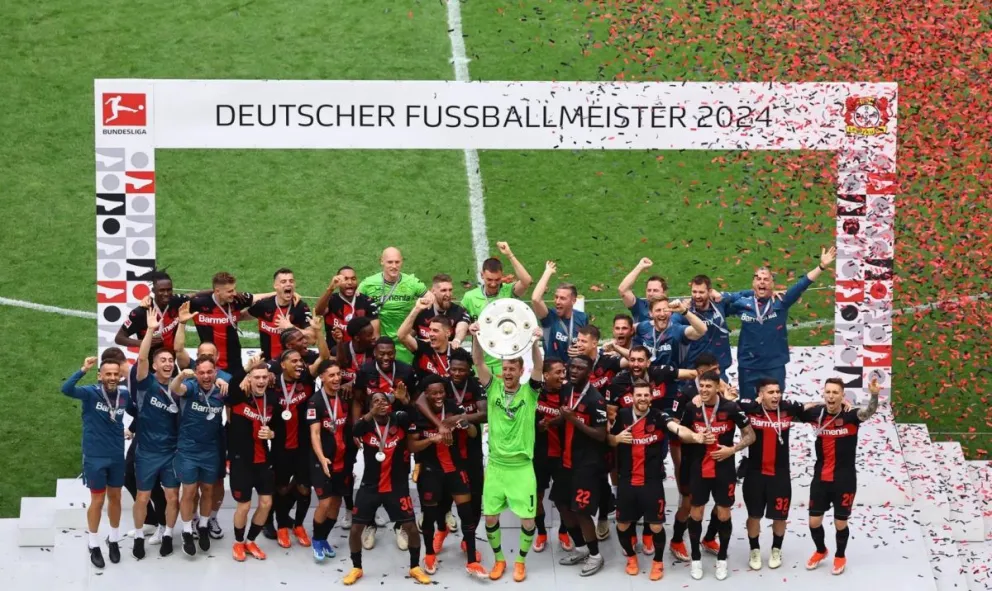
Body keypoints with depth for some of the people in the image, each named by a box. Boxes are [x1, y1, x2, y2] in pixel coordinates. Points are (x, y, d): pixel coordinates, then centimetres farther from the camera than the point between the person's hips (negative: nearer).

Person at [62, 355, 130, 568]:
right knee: (97, 500, 5)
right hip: (95, 457, -4)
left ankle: (114, 541, 33)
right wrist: (83, 370, -44)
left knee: (115, 498, 15)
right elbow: (66, 389, -34)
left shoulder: (125, 394, -4)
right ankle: (94, 546, 20)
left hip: (117, 456, 4)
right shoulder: (91, 393, -16)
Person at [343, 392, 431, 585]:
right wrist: (371, 414, -51)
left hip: (396, 486, 0)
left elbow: (413, 415, -30)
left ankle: (415, 567, 19)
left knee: (411, 528, -2)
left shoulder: (398, 420, -7)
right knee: (355, 529, 1)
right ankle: (356, 568, 23)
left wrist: (404, 401, -51)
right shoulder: (366, 423, -8)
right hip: (370, 486, 0)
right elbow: (355, 431, -32)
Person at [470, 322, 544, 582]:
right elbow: (478, 363, -12)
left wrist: (534, 342, -40)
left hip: (522, 466, -2)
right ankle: (499, 559, 27)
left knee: (528, 519, -1)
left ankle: (521, 560, 22)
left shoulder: (529, 392, -3)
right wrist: (476, 337, -31)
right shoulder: (493, 388, 1)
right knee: (490, 516, 6)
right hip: (495, 465, 2)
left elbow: (539, 367, -20)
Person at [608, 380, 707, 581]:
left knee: (656, 526, 1)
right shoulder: (622, 416, -1)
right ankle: (631, 557, 39)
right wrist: (618, 438, -11)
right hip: (626, 481, 3)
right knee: (622, 524, 11)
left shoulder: (659, 417, -11)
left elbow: (678, 428, -30)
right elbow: (609, 440, 13)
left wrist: (694, 436, -51)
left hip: (652, 481, -2)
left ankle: (658, 561, 28)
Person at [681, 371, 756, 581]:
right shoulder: (691, 408, -4)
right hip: (698, 470, 2)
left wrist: (732, 449, -17)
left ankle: (722, 559, 21)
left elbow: (750, 435, -4)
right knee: (695, 513, 6)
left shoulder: (731, 408, -11)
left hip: (724, 470, -2)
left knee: (724, 514, 6)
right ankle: (696, 558, 20)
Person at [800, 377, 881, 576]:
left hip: (844, 480, -3)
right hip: (820, 478, 3)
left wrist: (874, 395, -55)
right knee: (814, 522, 9)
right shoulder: (816, 414, -6)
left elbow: (869, 412, -36)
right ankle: (820, 551, 38)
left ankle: (840, 556, 35)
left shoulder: (850, 416, -16)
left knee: (840, 523, 8)